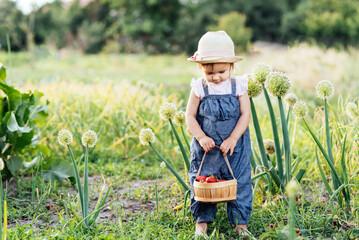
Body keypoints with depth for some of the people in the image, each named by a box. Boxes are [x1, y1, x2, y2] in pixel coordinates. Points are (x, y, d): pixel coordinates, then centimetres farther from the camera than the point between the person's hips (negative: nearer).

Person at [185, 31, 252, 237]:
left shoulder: (238, 86, -5)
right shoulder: (199, 88, -6)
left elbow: (245, 115, -6)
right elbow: (190, 116, -3)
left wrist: (233, 139, -15)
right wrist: (201, 137, -15)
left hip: (235, 146, 0)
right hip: (206, 146, 0)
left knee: (239, 182, 4)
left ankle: (241, 222, 16)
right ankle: (202, 222, 19)